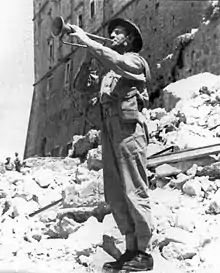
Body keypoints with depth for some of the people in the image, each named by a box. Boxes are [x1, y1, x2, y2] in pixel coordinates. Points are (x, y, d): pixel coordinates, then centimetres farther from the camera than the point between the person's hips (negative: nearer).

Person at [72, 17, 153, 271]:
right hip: (108, 130, 8)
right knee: (115, 195, 4)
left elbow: (117, 61, -16)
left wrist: (87, 41, -10)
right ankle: (130, 249, 10)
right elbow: (80, 86, 23)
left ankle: (143, 253, -5)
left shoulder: (135, 60, 5)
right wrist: (88, 58, 11)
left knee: (135, 192, -9)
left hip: (128, 127, -8)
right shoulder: (107, 72, 26)